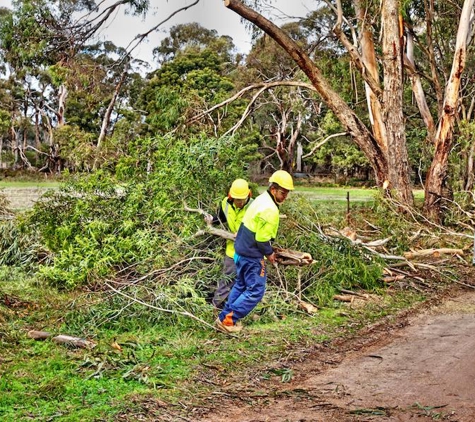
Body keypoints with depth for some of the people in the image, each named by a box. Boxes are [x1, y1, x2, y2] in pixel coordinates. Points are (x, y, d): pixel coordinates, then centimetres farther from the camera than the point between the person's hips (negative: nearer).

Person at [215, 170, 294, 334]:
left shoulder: (261, 199, 7)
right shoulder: (270, 210, -23)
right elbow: (262, 239, -22)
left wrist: (268, 250, 14)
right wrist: (269, 253, -5)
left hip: (241, 249, 10)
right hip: (252, 255, -10)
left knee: (241, 285, 22)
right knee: (256, 290, -1)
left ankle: (226, 316, 27)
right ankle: (227, 319, 1)